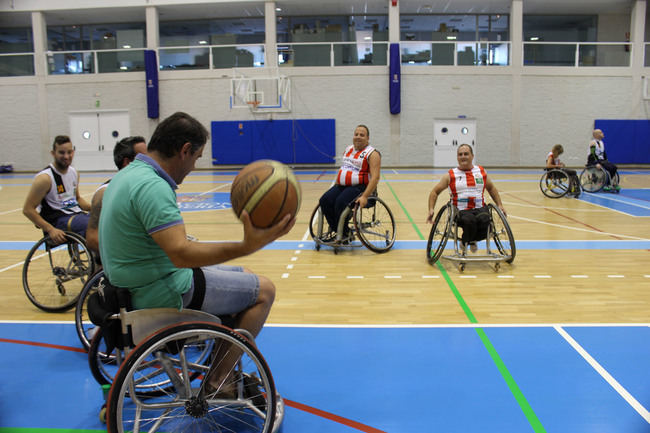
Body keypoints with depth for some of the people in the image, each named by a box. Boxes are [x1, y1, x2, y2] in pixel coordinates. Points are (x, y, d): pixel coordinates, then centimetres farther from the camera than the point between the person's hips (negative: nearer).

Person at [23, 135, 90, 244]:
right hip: (58, 221, -8)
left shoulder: (74, 172, 10)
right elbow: (27, 209, -11)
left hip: (76, 214, 8)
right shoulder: (45, 178, -12)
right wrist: (51, 230, -21)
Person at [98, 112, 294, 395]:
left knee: (244, 277, 20)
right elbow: (182, 254, -35)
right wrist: (246, 247, -42)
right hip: (161, 293, -10)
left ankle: (226, 373, 26)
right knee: (263, 290, -4)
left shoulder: (129, 174, 9)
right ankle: (217, 384, 3)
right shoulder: (152, 186, -25)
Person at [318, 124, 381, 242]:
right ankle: (334, 229, -3)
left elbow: (375, 177, -17)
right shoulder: (348, 149, 17)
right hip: (342, 185, 7)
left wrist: (365, 196, -27)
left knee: (341, 202, -31)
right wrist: (335, 186, 18)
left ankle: (344, 233, -12)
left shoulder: (372, 153, -6)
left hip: (360, 187, -7)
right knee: (324, 200, -17)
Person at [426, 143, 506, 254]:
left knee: (484, 219, -33)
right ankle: (465, 243, -2)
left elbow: (491, 188, 31)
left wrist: (500, 205, 23)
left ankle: (471, 240, 1)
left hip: (479, 208, 3)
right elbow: (435, 192, 12)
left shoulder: (481, 171, 16)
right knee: (470, 220, -37)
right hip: (460, 211, -2)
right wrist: (431, 209, -2)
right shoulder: (450, 175, 8)